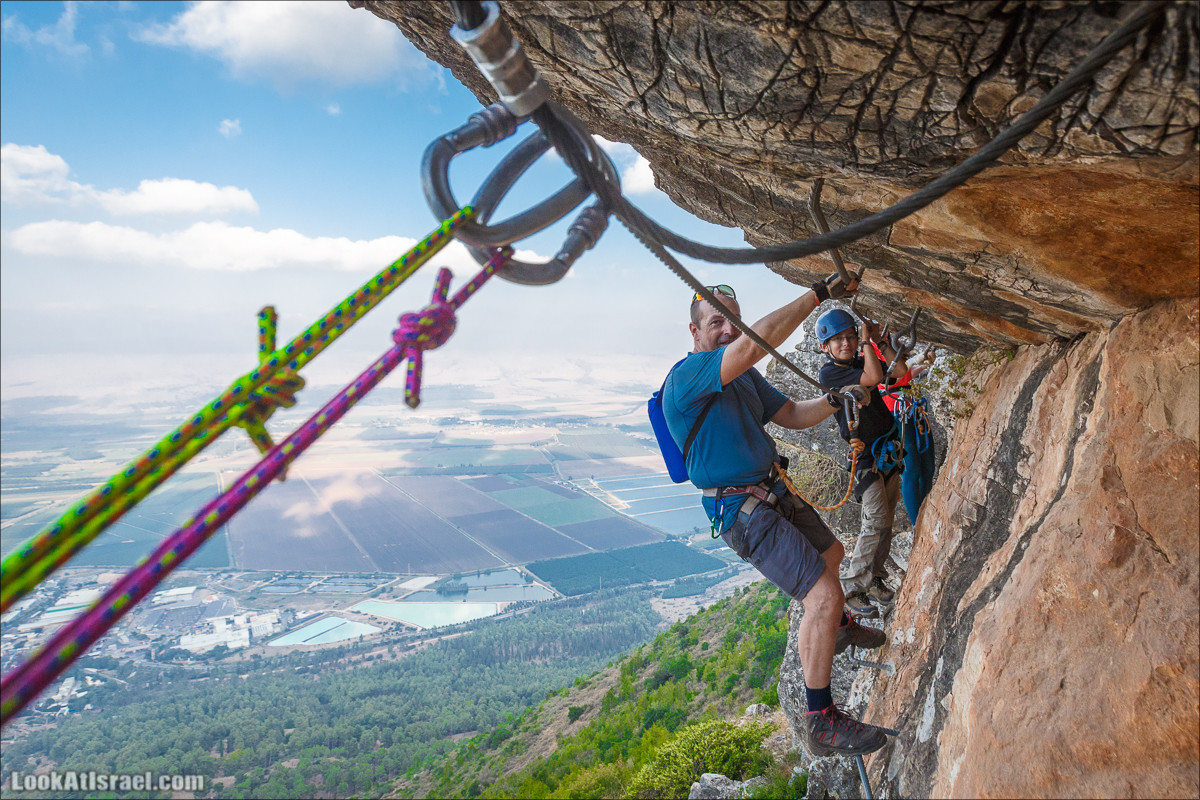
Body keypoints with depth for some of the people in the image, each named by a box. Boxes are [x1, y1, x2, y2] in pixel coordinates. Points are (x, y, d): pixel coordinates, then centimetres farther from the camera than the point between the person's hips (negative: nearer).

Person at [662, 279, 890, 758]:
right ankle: (821, 724, -5)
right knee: (823, 594, -17)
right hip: (743, 512, -10)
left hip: (775, 493, 10)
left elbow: (794, 416, 14)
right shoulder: (684, 377, -20)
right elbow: (755, 344, -35)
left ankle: (839, 629, 58)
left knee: (831, 553, 29)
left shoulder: (744, 376, 10)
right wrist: (817, 293, -32)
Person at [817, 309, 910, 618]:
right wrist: (867, 342, -13)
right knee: (876, 521, -15)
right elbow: (874, 376, -26)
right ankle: (850, 587, -7)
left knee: (885, 520, 9)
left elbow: (900, 370, 4)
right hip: (865, 454, -7)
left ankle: (875, 578, 21)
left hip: (889, 450, 7)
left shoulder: (861, 362, 8)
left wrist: (880, 340, 1)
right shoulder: (830, 373, -15)